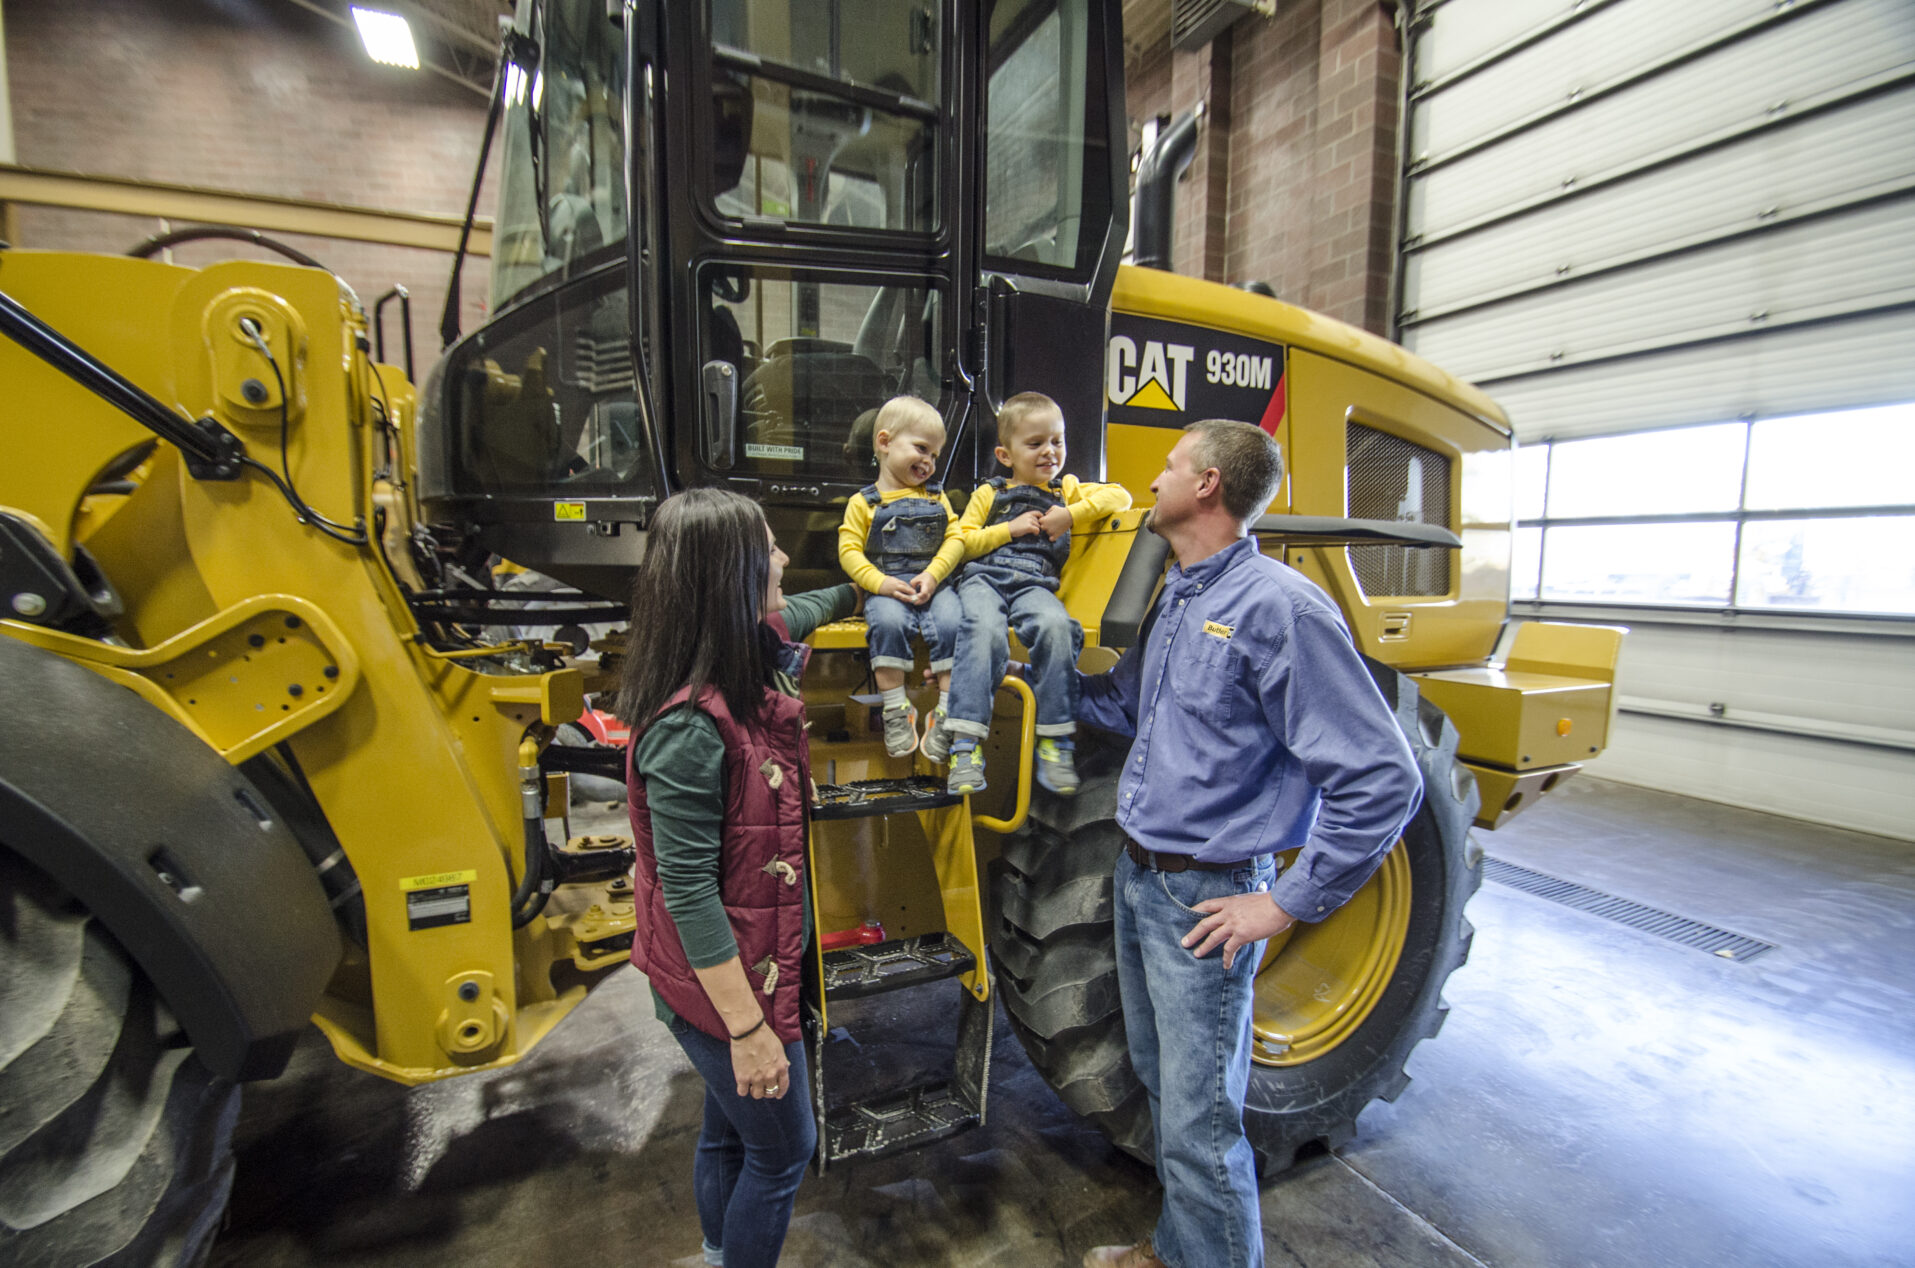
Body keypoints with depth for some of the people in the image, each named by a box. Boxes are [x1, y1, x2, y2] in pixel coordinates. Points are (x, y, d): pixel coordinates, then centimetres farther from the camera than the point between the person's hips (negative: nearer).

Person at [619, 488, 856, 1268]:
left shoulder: (750, 667, -5)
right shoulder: (689, 728, -30)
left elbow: (792, 616, 19)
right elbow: (688, 894, -27)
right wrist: (747, 1027, -21)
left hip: (760, 957, 8)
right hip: (724, 980, -8)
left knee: (731, 1129, 28)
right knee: (783, 1145, 15)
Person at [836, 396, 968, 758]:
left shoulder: (936, 496, 19)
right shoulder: (863, 502, 8)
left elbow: (955, 539, 8)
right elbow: (849, 551, 0)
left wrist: (932, 575, -9)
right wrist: (881, 582, -15)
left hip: (934, 584, 2)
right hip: (885, 588, -2)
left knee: (952, 622, -28)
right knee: (888, 622, -33)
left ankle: (948, 712, -20)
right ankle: (895, 710, -22)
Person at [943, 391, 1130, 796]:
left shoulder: (1066, 489, 25)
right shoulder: (990, 492, 22)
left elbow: (1120, 496, 13)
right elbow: (963, 543, 14)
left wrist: (1072, 514, 0)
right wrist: (1010, 529, 2)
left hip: (1036, 584, 1)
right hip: (984, 577, -1)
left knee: (1055, 626, -33)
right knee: (985, 629, -35)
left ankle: (1055, 740, -24)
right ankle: (966, 743, -35)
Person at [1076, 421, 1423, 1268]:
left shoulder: (1279, 607, -21)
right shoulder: (1177, 599, 7)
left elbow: (1382, 782, -21)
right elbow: (1124, 701, 23)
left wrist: (1287, 903, -18)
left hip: (1204, 901, -9)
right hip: (1138, 878, 9)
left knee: (1197, 1125, 6)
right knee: (1161, 1082, 24)